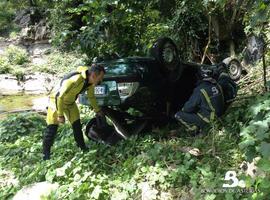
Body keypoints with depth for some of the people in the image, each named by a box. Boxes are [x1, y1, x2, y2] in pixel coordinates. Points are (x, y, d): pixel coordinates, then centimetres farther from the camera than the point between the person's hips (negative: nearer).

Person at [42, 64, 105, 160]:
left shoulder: (90, 82, -12)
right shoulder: (75, 80, -38)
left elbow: (91, 96, 8)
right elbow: (60, 96, -33)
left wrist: (97, 110, 14)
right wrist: (60, 115, -28)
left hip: (70, 102, 7)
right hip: (57, 100, -7)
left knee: (77, 125, 9)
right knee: (52, 127, -5)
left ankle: (82, 147, 22)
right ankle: (46, 152, 9)